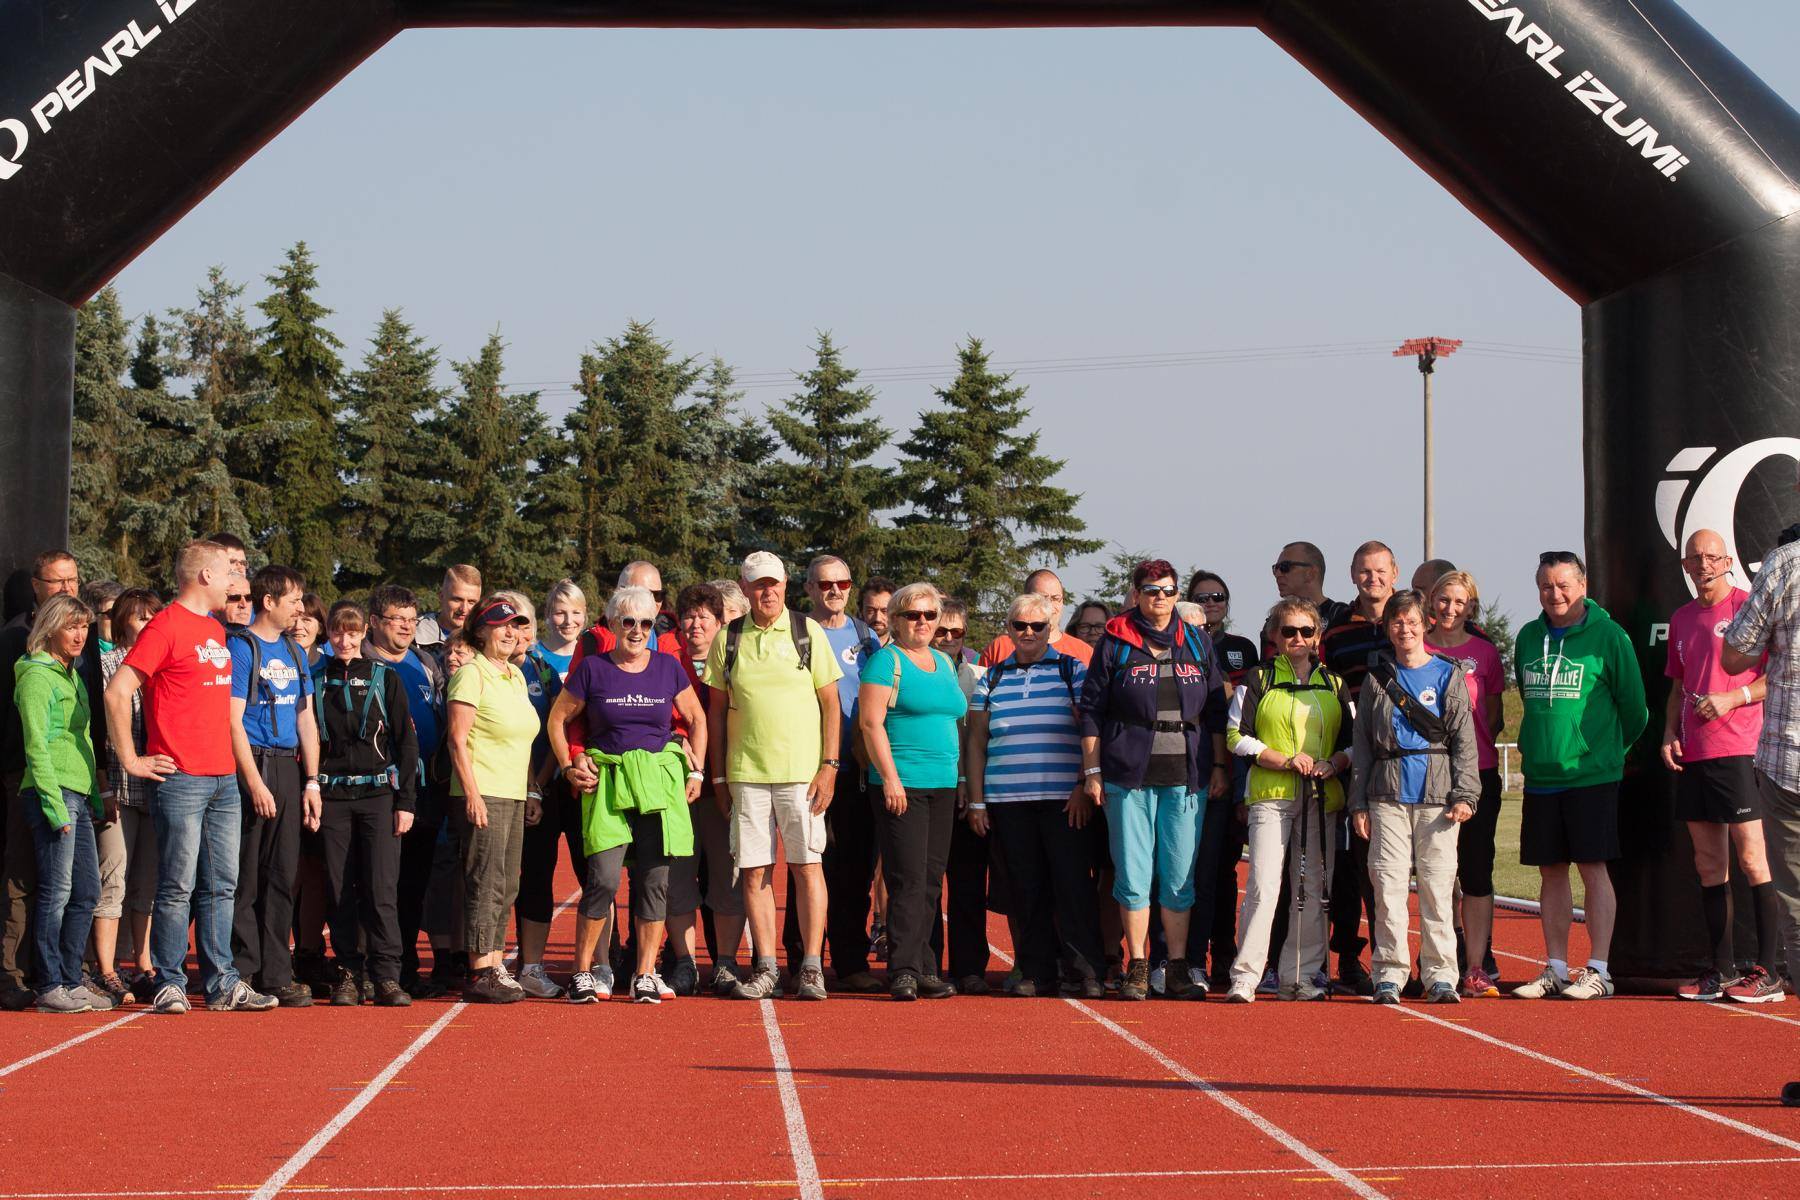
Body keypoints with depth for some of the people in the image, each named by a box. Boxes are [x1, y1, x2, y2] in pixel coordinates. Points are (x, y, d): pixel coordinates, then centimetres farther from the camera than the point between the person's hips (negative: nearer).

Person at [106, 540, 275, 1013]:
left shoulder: (216, 630, 17)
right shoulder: (167, 627, -8)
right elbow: (117, 693, -15)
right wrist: (131, 760, -12)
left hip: (224, 779, 8)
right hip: (180, 779, -8)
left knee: (221, 886, 9)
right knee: (178, 888, -4)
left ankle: (222, 984, 13)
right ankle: (169, 985, 2)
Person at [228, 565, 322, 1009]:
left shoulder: (295, 652, 16)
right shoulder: (240, 647, -6)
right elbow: (234, 721, -11)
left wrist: (311, 781, 9)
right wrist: (255, 782, -16)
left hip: (289, 768, 7)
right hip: (254, 763, -7)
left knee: (283, 876, 8)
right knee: (246, 879, -4)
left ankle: (277, 975, 12)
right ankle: (243, 974, 1)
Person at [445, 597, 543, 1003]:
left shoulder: (515, 676, 18)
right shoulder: (472, 674, -7)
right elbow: (458, 740, -12)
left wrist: (530, 791, 19)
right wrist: (472, 794, -18)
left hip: (514, 796, 8)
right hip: (482, 794, -8)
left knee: (507, 886, 9)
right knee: (487, 884, -10)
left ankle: (495, 967, 14)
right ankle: (481, 974, -8)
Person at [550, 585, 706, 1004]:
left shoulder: (668, 668, 7)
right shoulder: (592, 668, 2)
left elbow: (697, 719, 17)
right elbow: (558, 719, 12)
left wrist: (696, 771, 10)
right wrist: (569, 767, 3)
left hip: (661, 780, 2)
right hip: (607, 782, -2)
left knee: (655, 880, 0)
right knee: (602, 879, -12)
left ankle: (646, 974, 8)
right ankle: (583, 971, 0)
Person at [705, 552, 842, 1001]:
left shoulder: (808, 632, 3)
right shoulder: (729, 639, 7)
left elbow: (831, 704, 3)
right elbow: (716, 709, 11)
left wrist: (829, 766, -5)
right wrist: (718, 775, 7)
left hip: (801, 771, -2)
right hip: (746, 773, 2)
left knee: (807, 866, -2)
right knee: (754, 871, 2)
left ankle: (811, 968, 2)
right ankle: (766, 968, 9)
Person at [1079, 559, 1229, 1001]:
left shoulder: (1199, 644, 13)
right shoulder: (1115, 644, 5)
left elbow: (1216, 712, 15)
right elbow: (1091, 710, 5)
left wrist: (1220, 767, 9)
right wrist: (1091, 770, -1)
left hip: (1187, 777, 2)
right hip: (1128, 774, -2)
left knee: (1180, 876, 3)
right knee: (1132, 874, -1)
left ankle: (1178, 970, 8)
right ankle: (1137, 968, 6)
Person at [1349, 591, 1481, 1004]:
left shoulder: (1448, 675, 8)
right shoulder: (1377, 679, 12)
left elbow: (1464, 741, 4)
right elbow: (1361, 744, 12)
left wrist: (1464, 795, -6)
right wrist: (1358, 803, 6)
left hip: (1437, 793, -1)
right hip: (1388, 794, 1)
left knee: (1437, 885, -3)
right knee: (1388, 885, -3)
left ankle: (1440, 976, 3)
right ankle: (1389, 974, 2)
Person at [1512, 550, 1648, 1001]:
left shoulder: (1607, 635, -6)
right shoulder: (1528, 637, 9)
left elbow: (1633, 705, 0)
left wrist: (1610, 749, 7)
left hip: (1592, 774, -5)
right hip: (1540, 775, 5)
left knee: (1593, 867, -3)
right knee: (1551, 871, 8)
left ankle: (1598, 971, 1)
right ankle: (1556, 969, 14)